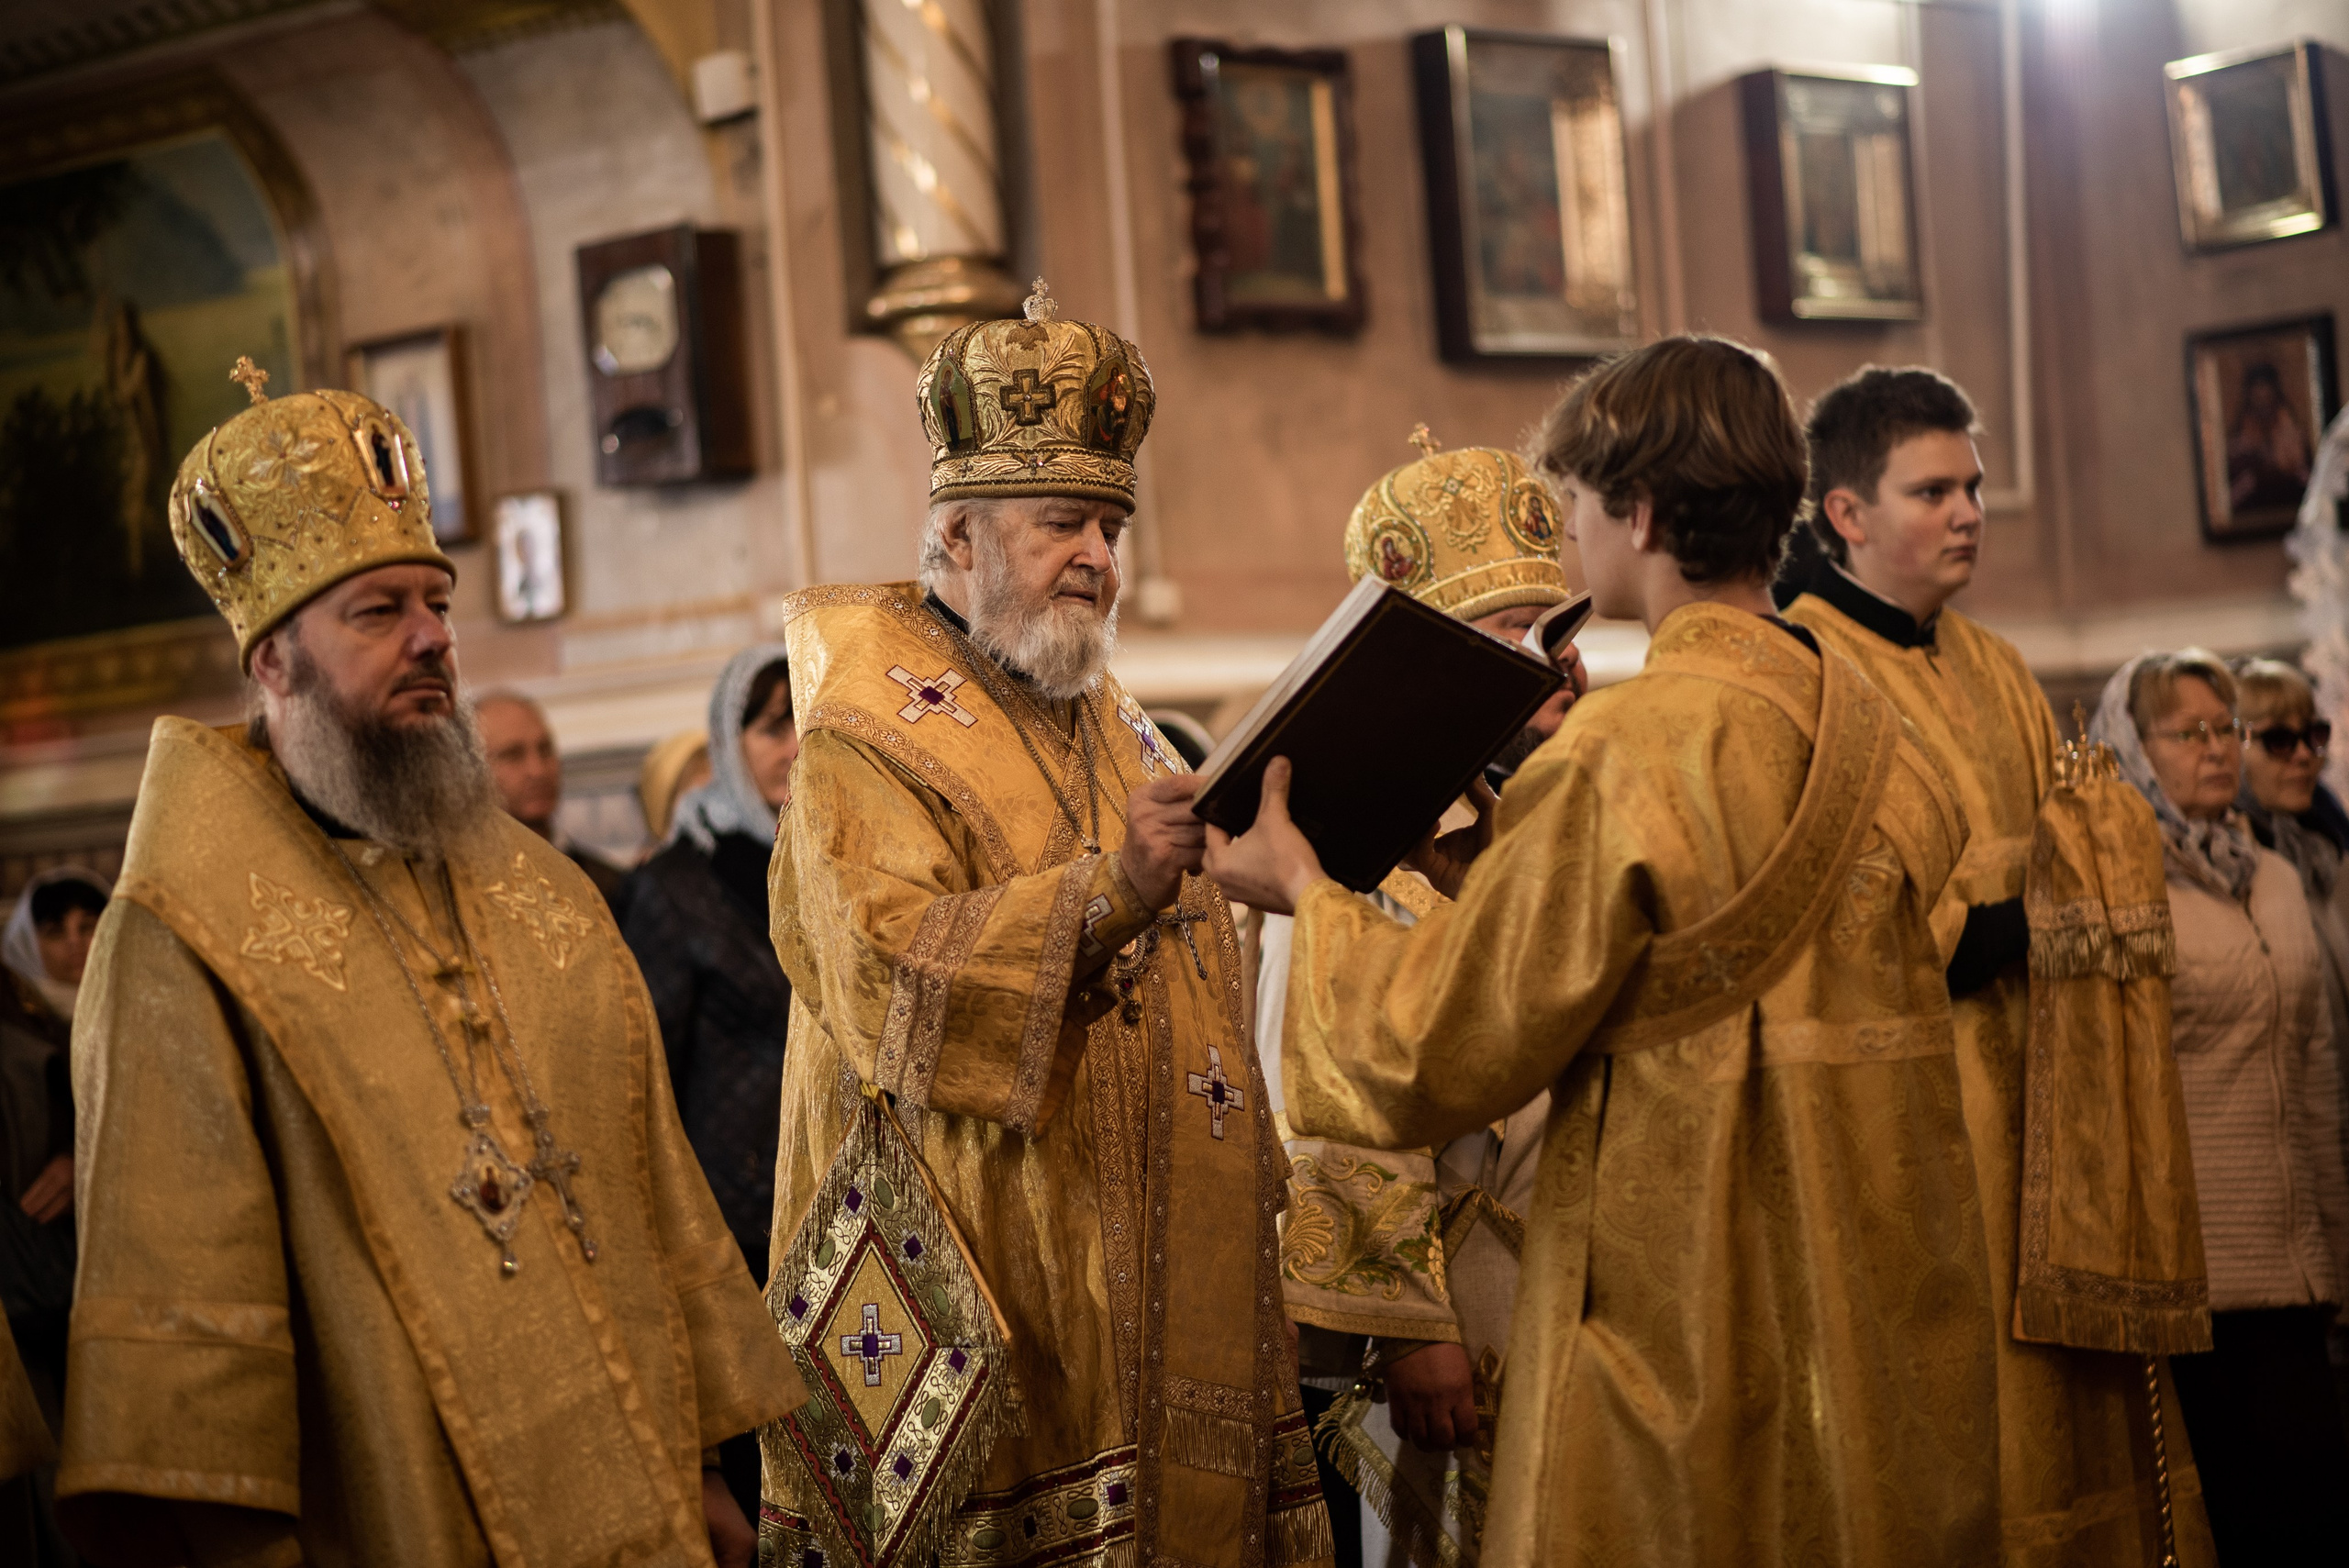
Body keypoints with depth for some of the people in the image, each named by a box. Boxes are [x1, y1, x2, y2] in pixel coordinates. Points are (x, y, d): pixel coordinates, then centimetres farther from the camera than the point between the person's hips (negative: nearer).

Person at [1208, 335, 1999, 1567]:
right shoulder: (1865, 725, 5)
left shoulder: (1622, 753, -19)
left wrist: (1308, 893, 3)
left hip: (1691, 1326, -7)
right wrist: (1472, 872, 16)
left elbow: (1433, 1058, -13)